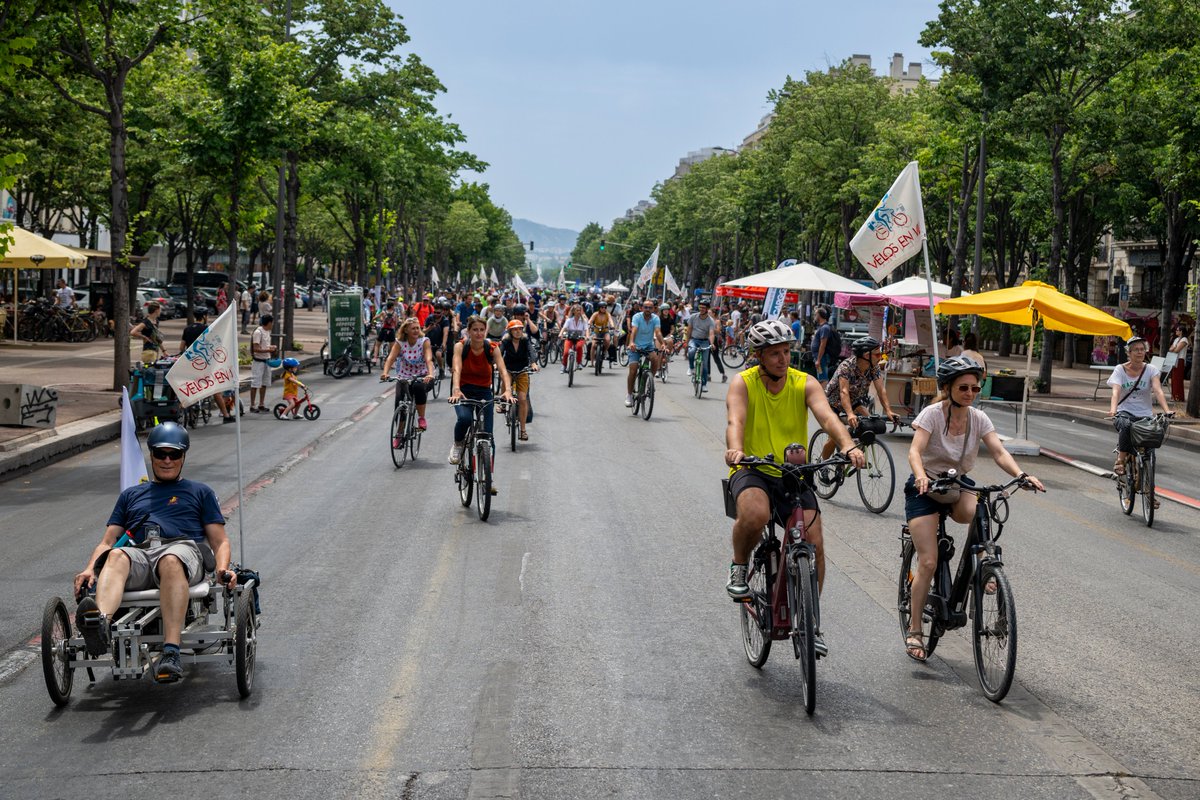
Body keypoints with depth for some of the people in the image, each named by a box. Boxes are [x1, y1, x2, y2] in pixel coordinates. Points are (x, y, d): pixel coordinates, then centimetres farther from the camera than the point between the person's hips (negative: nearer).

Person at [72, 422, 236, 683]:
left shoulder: (200, 492, 29)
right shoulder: (131, 495, 35)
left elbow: (219, 540, 19)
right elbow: (108, 541, 25)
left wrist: (222, 568, -4)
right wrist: (89, 569, 4)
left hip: (182, 547, -2)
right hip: (137, 553, 2)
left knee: (171, 561, -41)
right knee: (116, 556, -36)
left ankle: (171, 652, -56)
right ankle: (100, 624, -65)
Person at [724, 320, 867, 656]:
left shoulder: (804, 384, -2)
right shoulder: (743, 383, -7)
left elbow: (827, 417, -19)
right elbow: (735, 420, -25)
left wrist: (848, 446, -39)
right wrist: (735, 450, -48)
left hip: (793, 474, 3)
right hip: (752, 471, -2)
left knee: (814, 543, -13)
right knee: (755, 515, -36)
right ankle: (739, 566, -3)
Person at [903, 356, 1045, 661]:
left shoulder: (979, 419, -6)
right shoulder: (932, 414, -17)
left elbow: (999, 453, -17)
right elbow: (915, 451, -30)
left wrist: (1021, 474, -37)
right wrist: (921, 476, -51)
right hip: (925, 488, -3)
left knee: (977, 514, -34)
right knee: (928, 563, -12)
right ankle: (914, 631, 0)